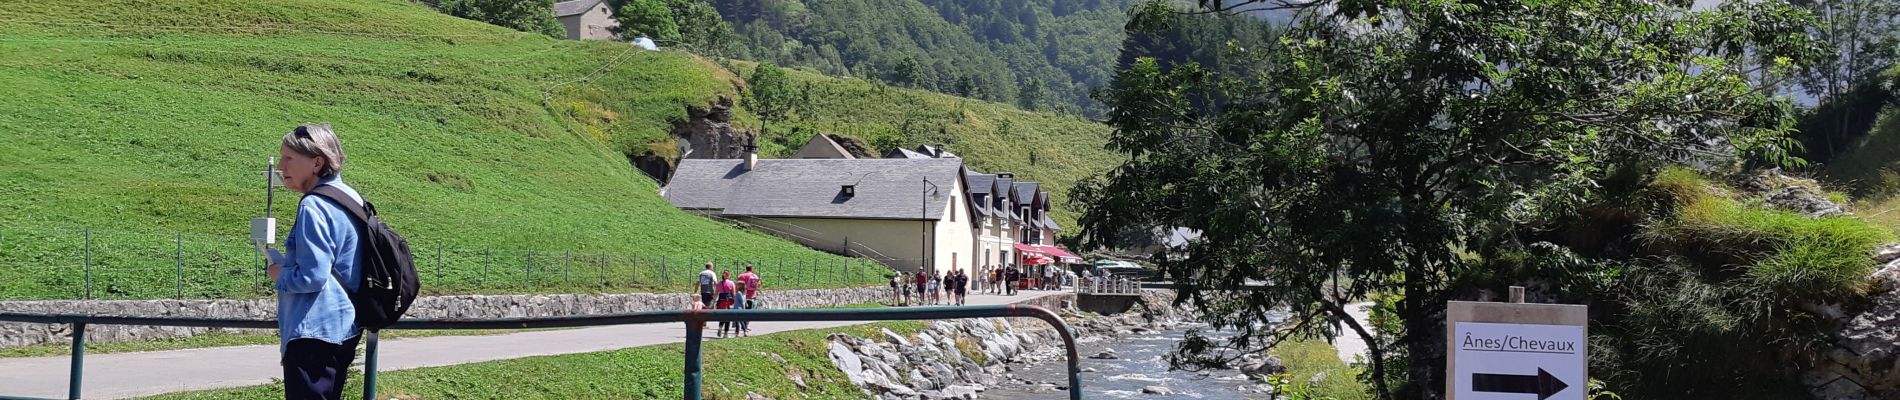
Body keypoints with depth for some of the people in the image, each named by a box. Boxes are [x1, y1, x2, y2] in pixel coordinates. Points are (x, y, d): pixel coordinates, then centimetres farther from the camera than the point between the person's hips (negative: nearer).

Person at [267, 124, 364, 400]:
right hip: (343, 330, 10)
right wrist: (285, 265, 14)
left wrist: (279, 275, -3)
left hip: (314, 333, -10)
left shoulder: (314, 207, -17)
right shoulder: (348, 200, 11)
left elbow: (312, 277, -21)